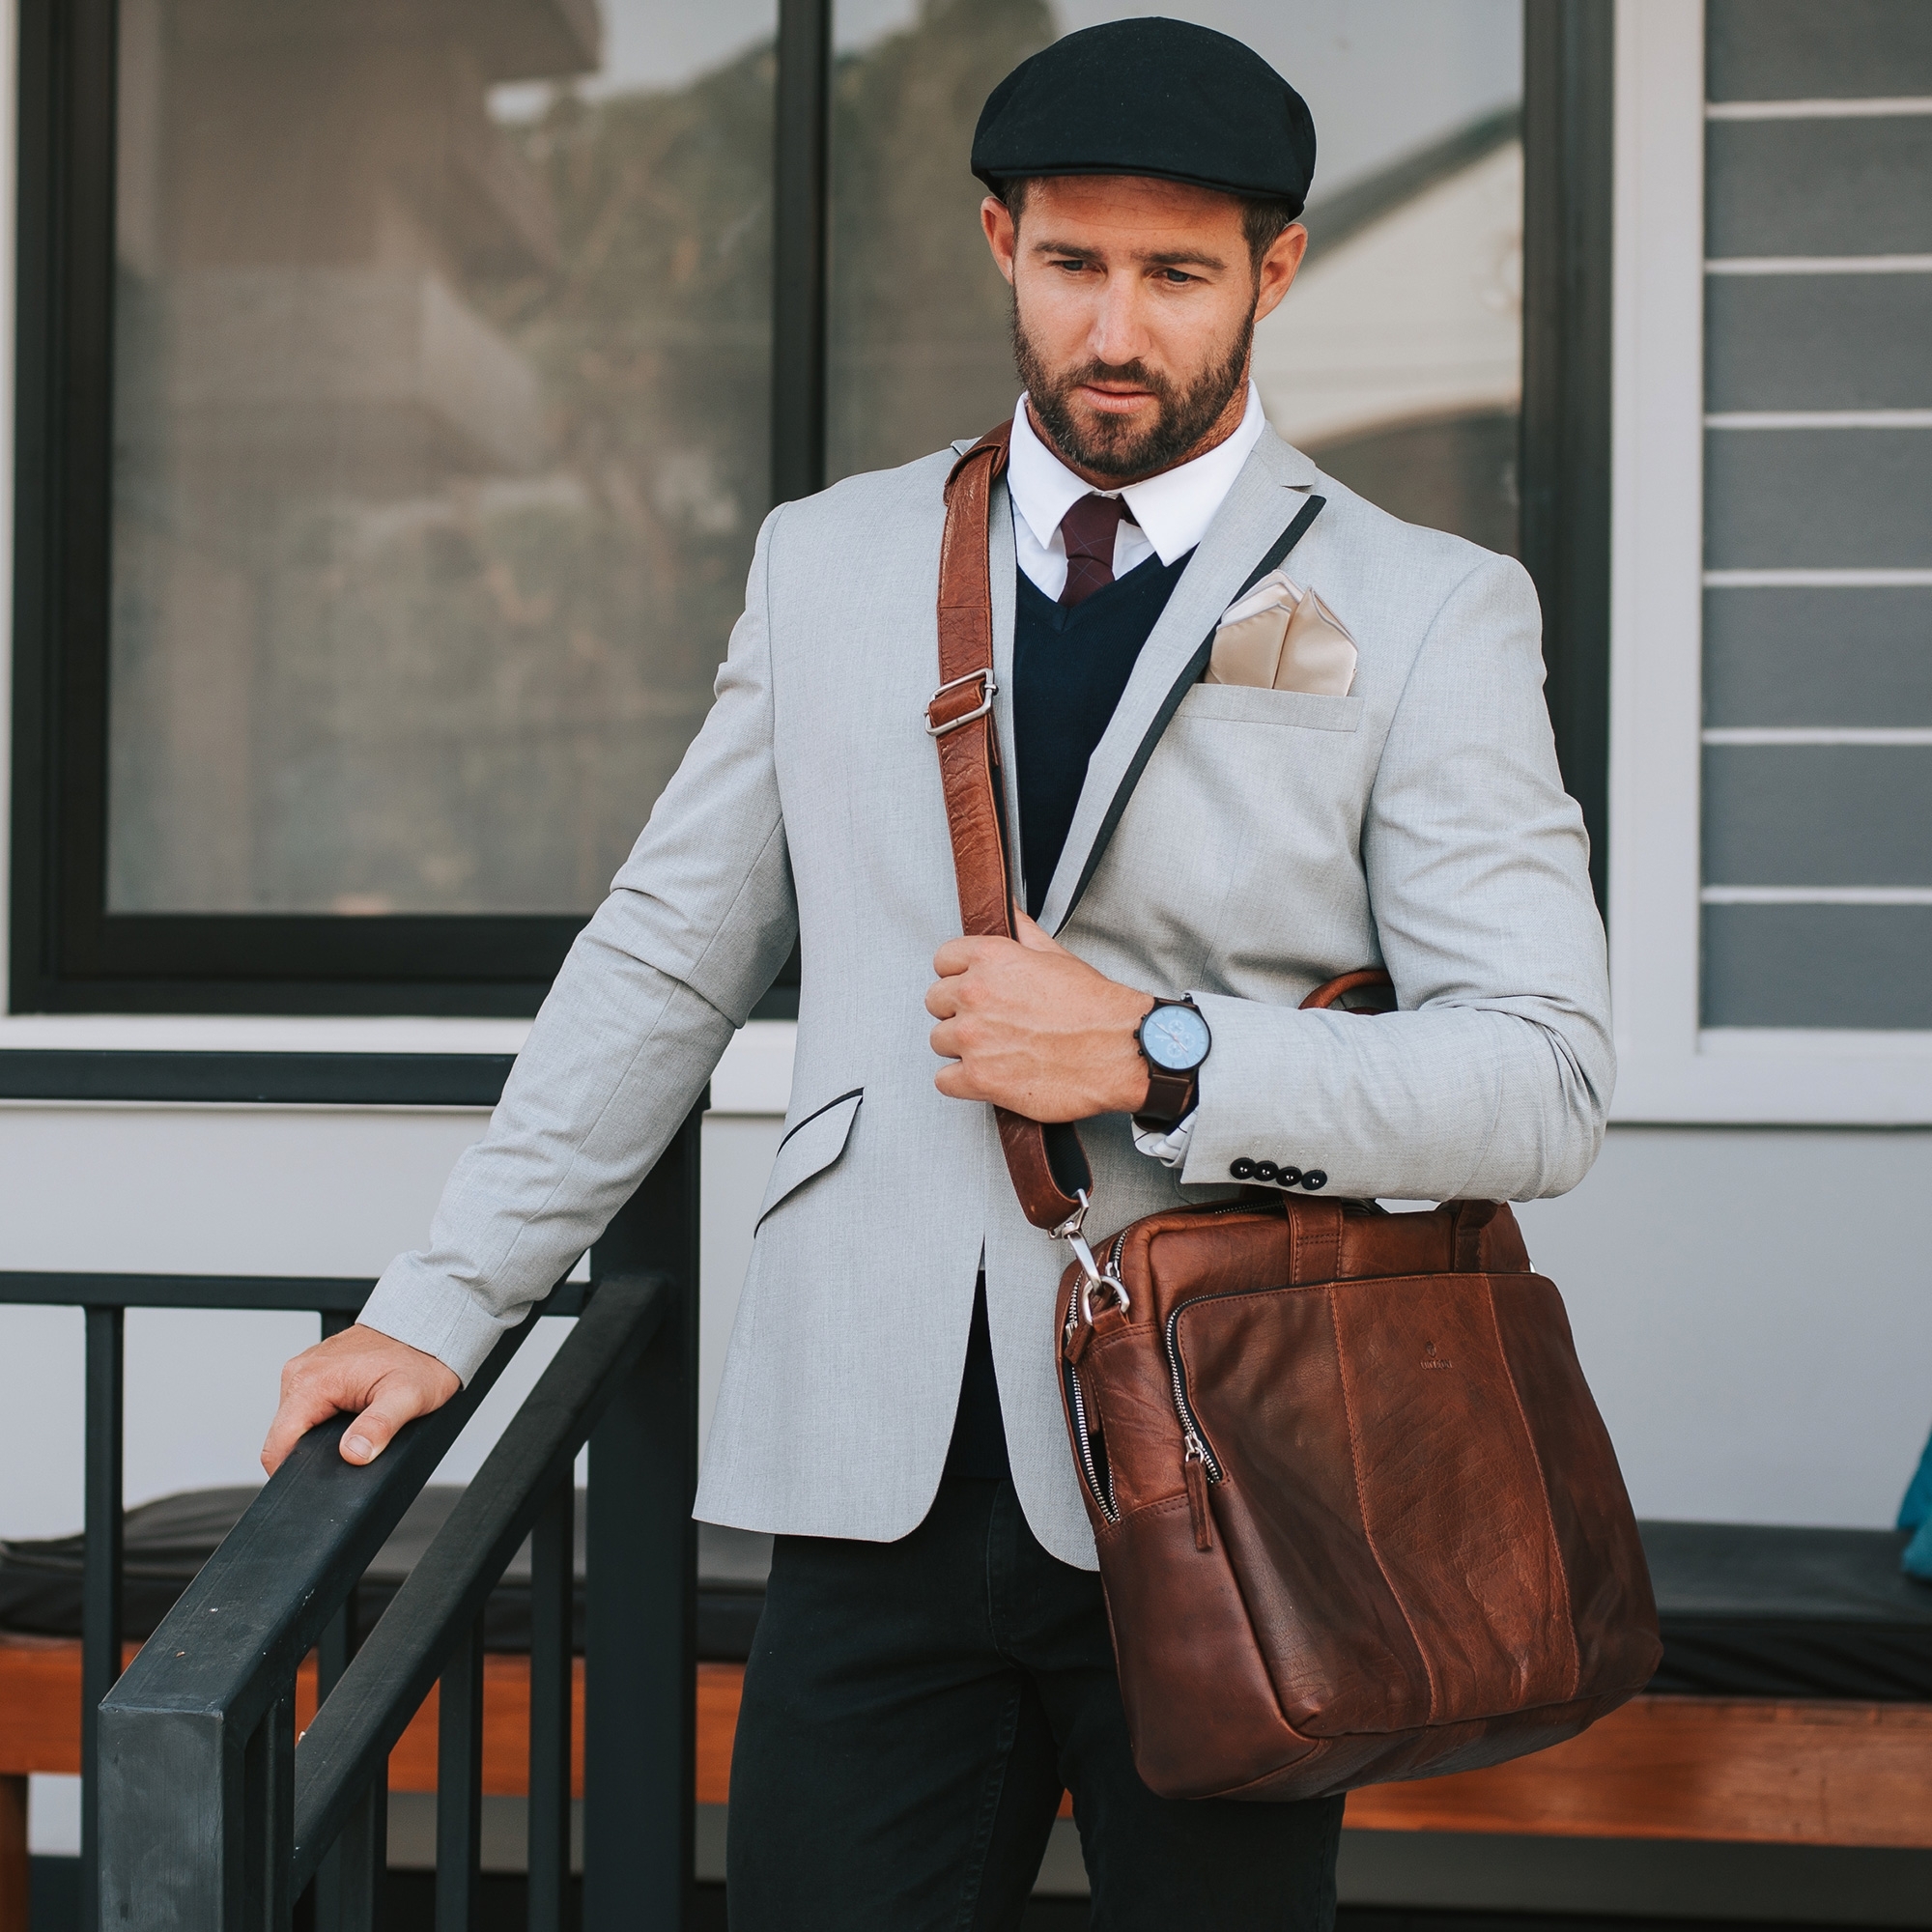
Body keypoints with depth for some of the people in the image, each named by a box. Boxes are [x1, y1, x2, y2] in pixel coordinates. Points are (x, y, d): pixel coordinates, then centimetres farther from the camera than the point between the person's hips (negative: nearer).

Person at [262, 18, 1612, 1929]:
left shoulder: (1429, 614, 1)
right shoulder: (826, 562, 11)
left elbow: (1543, 1078, -5)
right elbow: (662, 963, 16)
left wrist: (1156, 1059, -16)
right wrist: (443, 1304, 11)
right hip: (876, 1469, 2)